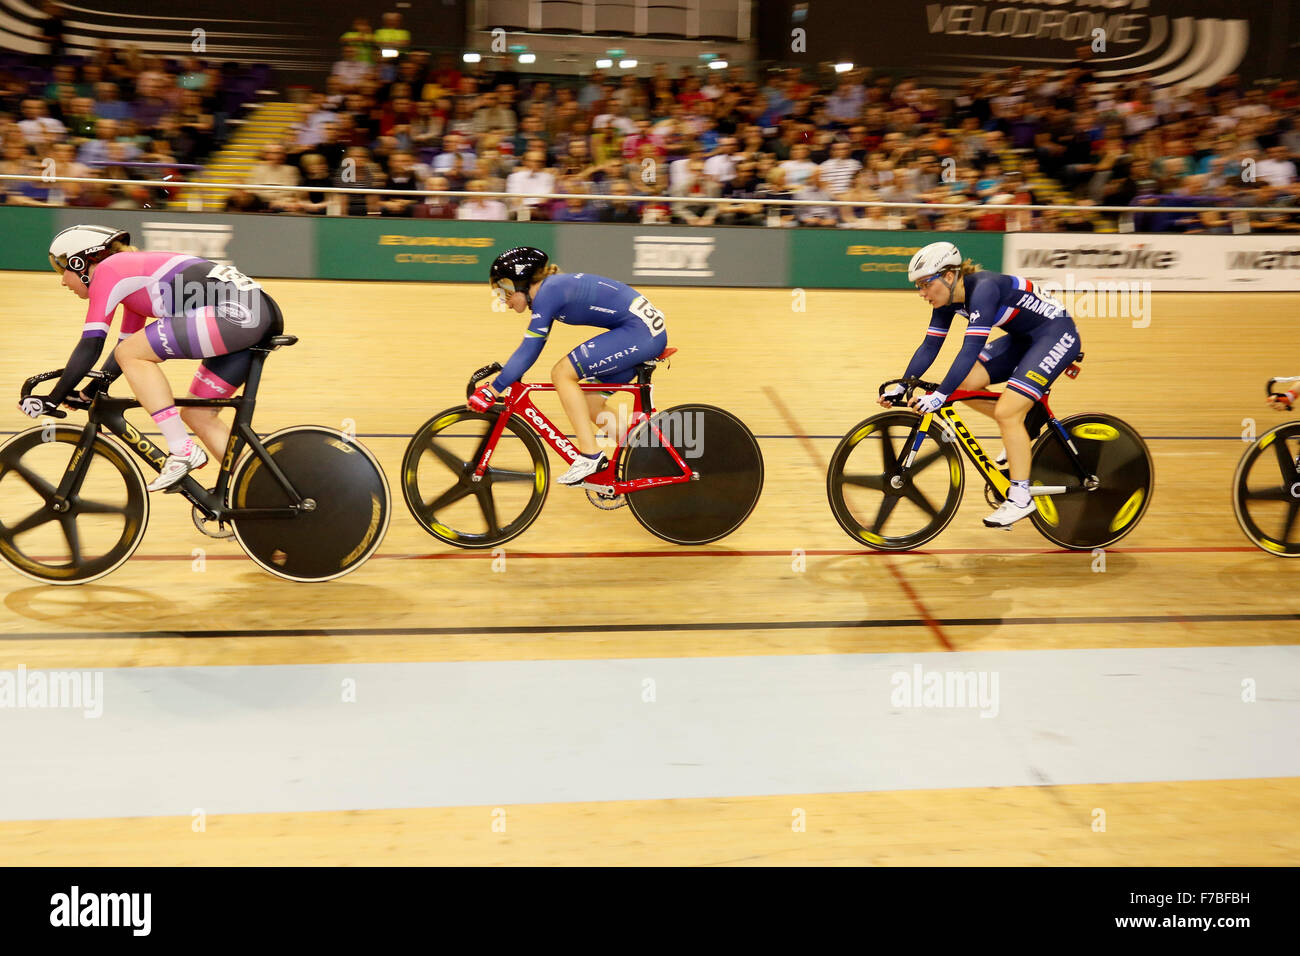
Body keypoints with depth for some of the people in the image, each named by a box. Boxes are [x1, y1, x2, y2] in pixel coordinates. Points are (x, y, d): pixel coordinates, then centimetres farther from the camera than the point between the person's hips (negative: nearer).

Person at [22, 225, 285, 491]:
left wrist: (53, 399, 2)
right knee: (197, 415, 16)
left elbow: (91, 345, -4)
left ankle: (183, 451, -7)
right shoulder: (132, 272, 28)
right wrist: (91, 391, 38)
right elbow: (127, 343, 36)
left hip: (236, 310, -10)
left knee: (130, 354, -5)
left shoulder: (107, 270, 1)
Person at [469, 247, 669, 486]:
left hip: (639, 330, -10)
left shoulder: (548, 293, -15)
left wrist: (491, 391, -14)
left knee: (562, 374, -12)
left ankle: (590, 455, -10)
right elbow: (531, 347, 22)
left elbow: (529, 350, -18)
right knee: (590, 403, 14)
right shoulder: (552, 287, 14)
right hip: (650, 332, 10)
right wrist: (505, 375, 21)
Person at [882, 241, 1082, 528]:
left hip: (1057, 334, -9)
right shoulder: (947, 299, -3)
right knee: (965, 383, -6)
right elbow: (929, 346, 4)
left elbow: (971, 349, -36)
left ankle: (1021, 498, -9)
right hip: (1023, 338, 9)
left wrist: (940, 395, -40)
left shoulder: (983, 289, -29)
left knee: (1006, 411, -19)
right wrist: (901, 386, -3)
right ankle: (1020, 432, 15)